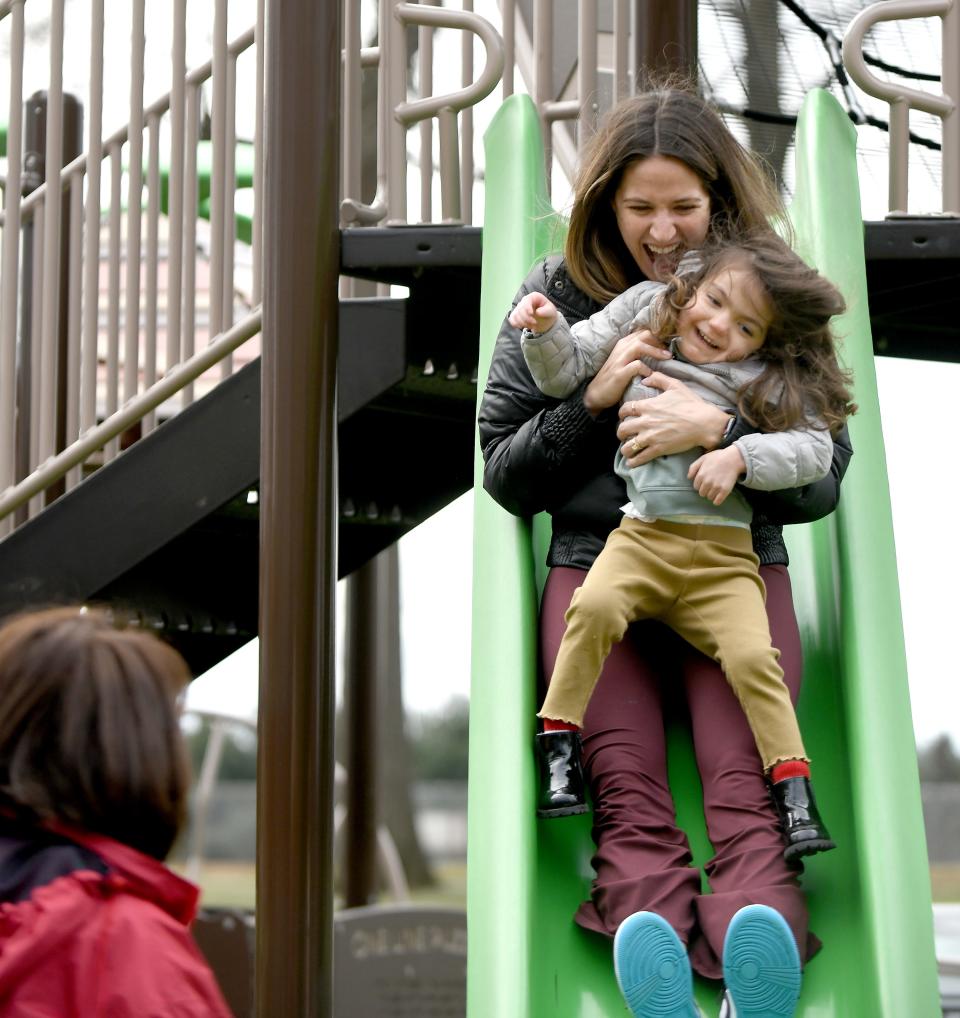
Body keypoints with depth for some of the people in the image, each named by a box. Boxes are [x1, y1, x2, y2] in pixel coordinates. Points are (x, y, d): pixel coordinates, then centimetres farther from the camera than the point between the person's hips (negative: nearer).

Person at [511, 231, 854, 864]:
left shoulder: (765, 379, 8)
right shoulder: (640, 315, 13)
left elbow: (815, 449, -1)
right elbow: (565, 372, 17)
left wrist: (740, 456, -15)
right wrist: (548, 330, -3)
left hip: (725, 556, 0)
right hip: (643, 537, 0)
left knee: (752, 656, -19)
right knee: (596, 605, -30)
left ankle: (795, 793, -9)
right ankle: (558, 745, -18)